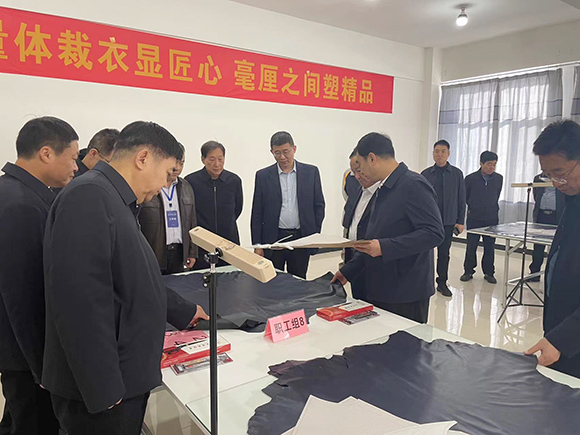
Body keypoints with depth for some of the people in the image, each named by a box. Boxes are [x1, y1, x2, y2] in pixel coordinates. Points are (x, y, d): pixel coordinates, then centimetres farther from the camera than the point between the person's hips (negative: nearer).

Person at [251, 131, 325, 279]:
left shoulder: (311, 172, 3)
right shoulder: (263, 175, 2)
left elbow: (319, 206, 6)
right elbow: (257, 213, 3)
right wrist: (257, 244, -1)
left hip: (302, 239, 0)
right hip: (272, 239, 0)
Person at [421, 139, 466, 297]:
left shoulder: (457, 174, 3)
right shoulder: (426, 174, 3)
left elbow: (461, 199, 3)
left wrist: (460, 221, -1)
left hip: (448, 221, 0)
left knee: (444, 253, 8)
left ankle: (442, 283, 20)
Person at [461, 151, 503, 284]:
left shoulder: (499, 178, 3)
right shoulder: (471, 178, -5)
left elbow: (497, 196, 17)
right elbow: (465, 197, 8)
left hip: (491, 218, 2)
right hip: (474, 218, -2)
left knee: (490, 247, 6)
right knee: (471, 246, 2)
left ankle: (489, 273, 18)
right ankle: (468, 271, 14)